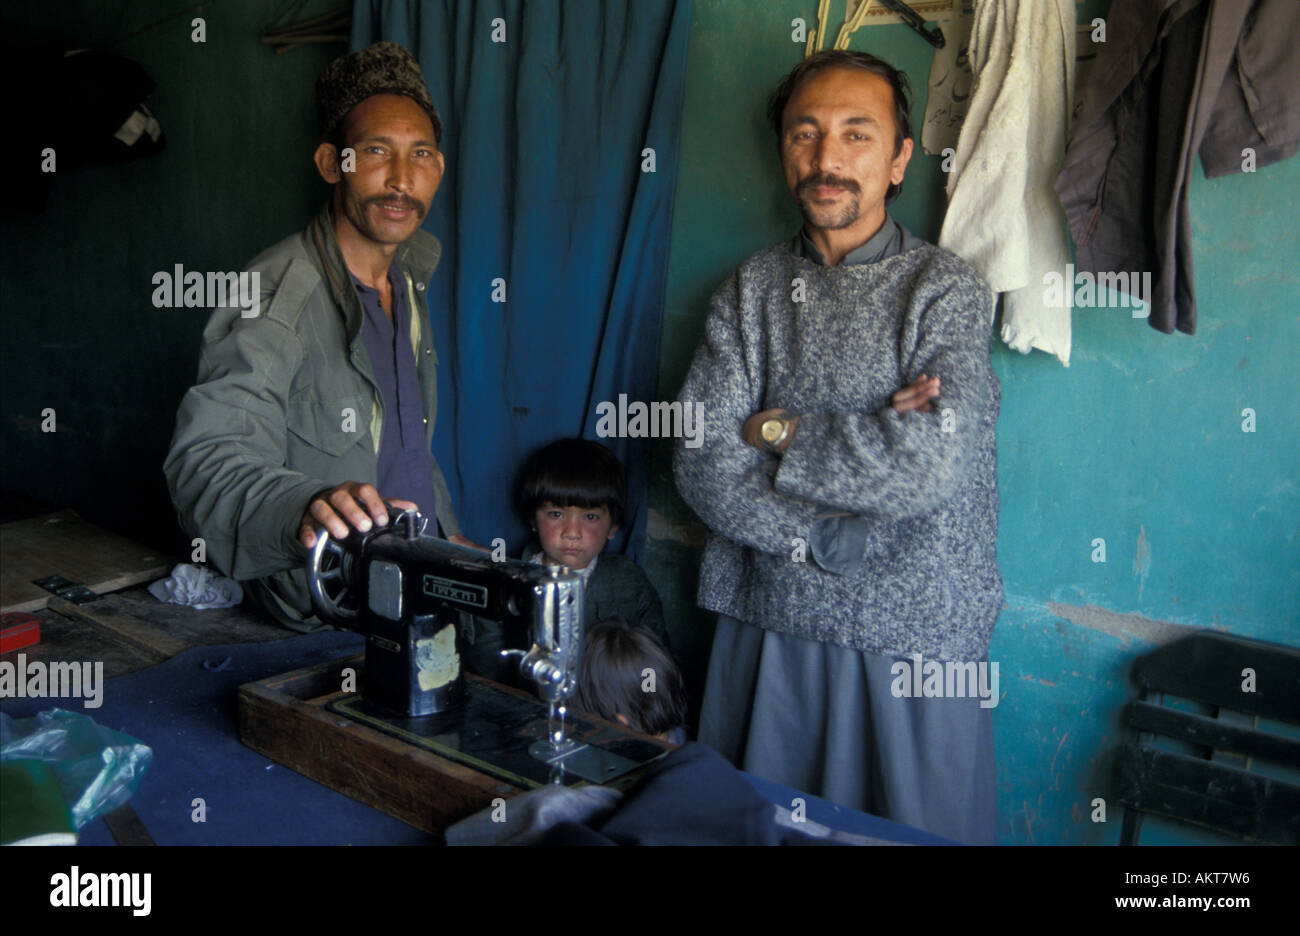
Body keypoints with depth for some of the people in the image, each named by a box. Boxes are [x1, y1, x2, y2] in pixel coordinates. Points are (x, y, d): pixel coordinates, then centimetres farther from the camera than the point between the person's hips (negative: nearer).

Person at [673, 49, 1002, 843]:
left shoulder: (947, 291, -5)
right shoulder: (751, 289, 5)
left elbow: (932, 465, -20)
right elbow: (702, 463, -6)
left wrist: (779, 433, -10)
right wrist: (831, 537, -16)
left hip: (915, 636, -2)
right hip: (768, 627, 3)